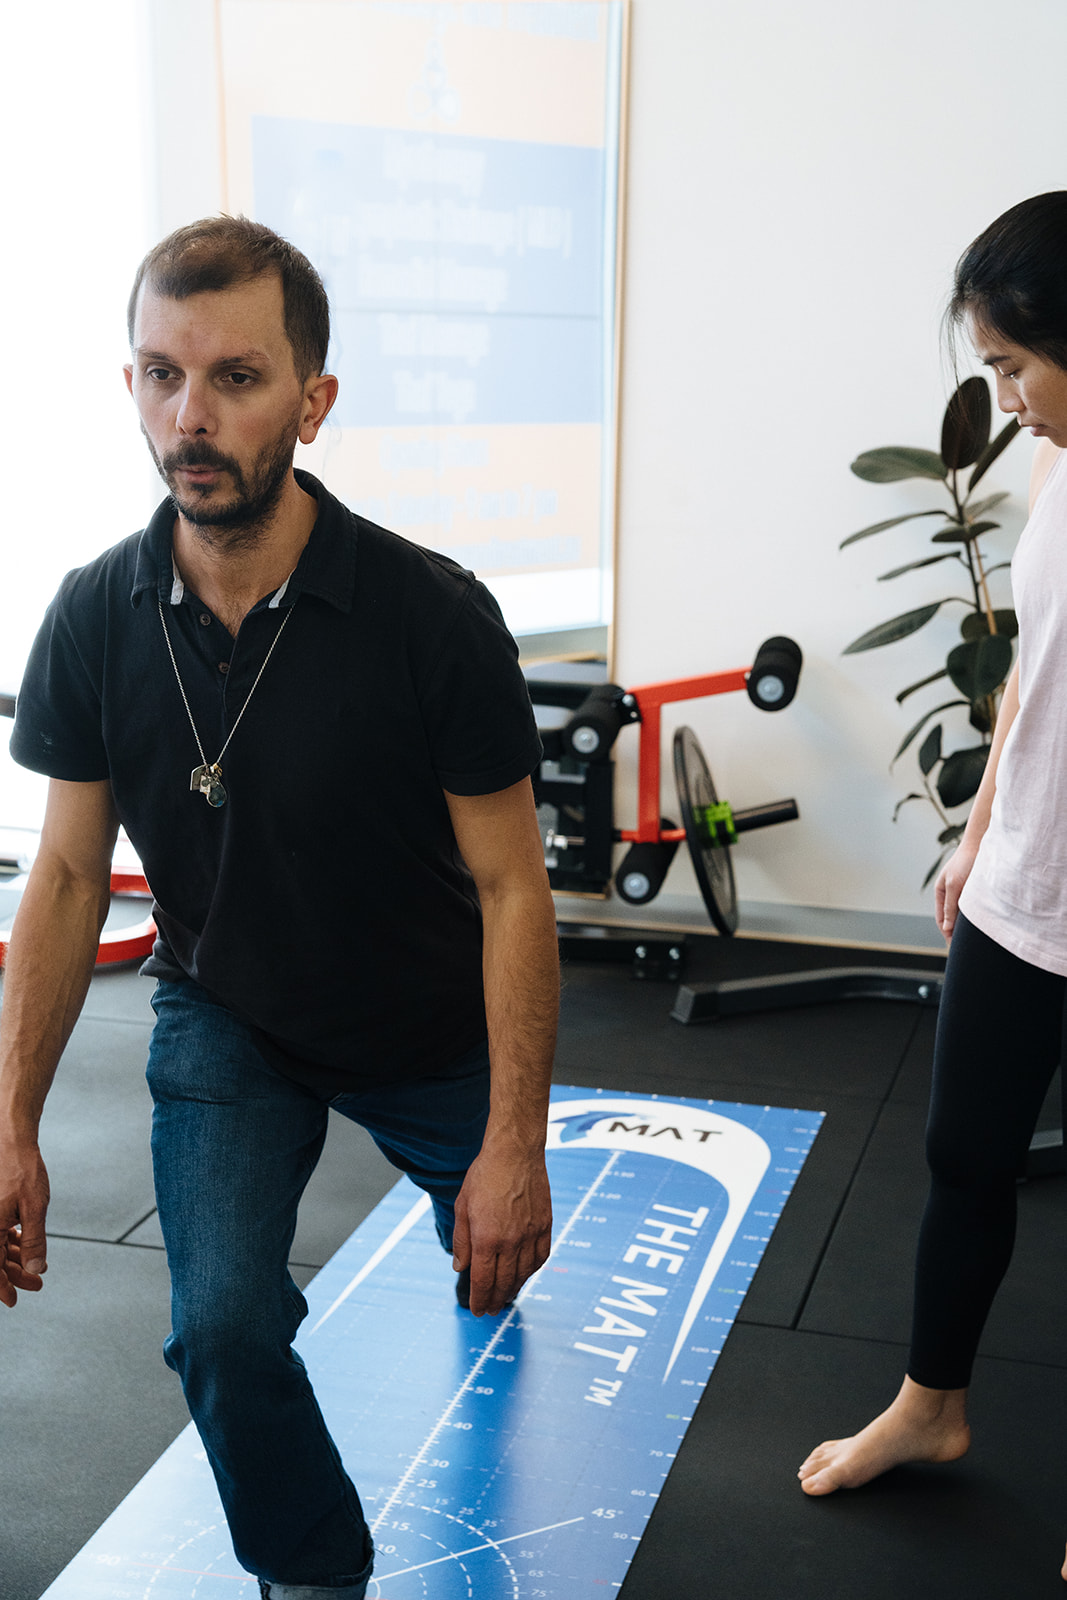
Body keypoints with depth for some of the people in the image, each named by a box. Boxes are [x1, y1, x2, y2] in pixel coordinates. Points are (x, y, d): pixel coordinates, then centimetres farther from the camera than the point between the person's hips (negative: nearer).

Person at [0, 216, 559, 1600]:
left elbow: (510, 886, -21)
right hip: (223, 1021, 1)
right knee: (223, 1328, -13)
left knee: (497, 1242, 23)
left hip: (429, 1031, -1)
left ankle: (478, 1248, 65)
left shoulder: (434, 617, -28)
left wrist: (517, 1147, -22)